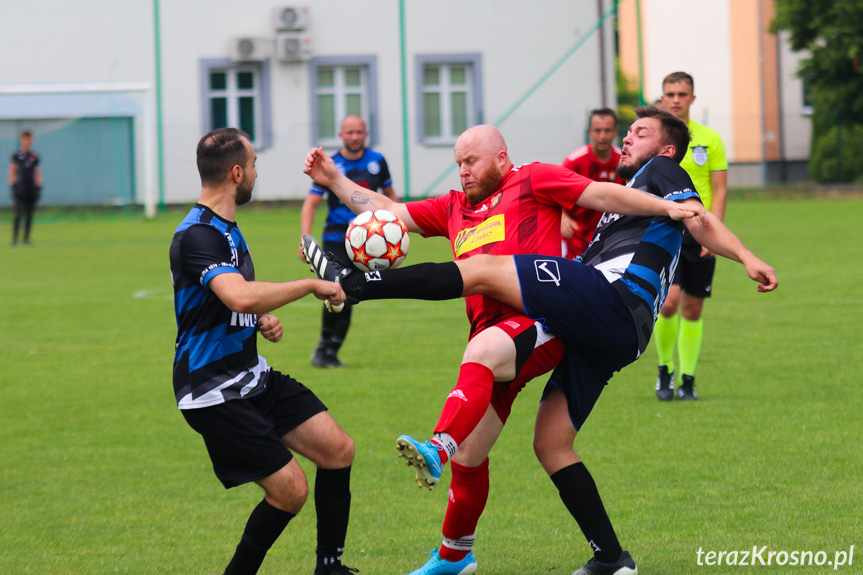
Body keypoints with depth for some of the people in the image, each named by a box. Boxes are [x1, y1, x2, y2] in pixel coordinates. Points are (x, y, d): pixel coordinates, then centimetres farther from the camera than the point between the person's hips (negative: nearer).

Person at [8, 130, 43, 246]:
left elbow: (37, 174, 14)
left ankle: (26, 238, 6)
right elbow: (12, 172, 3)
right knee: (19, 214, -10)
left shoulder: (35, 157, 11)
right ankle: (14, 238, -7)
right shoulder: (16, 156, 3)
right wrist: (12, 186, -6)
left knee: (29, 215, 2)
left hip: (32, 190, 3)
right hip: (19, 190, -3)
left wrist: (39, 188, 7)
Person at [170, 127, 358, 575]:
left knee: (337, 450, 3)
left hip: (252, 376, 10)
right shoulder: (197, 236, -21)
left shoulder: (227, 230, 13)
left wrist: (262, 321, 6)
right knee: (289, 488, -12)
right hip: (215, 391, -10)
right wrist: (311, 285, -26)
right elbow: (241, 297, -38)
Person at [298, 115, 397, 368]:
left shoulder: (377, 161, 4)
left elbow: (389, 194, 19)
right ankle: (323, 345, 0)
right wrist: (305, 239, -16)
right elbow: (310, 204, -5)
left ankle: (331, 352, 7)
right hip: (337, 235, -2)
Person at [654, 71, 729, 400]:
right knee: (668, 300, -17)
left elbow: (719, 190, 4)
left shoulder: (709, 140, 5)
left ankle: (687, 380, 13)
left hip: (699, 234, 1)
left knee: (693, 309, 3)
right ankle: (665, 370, 4)